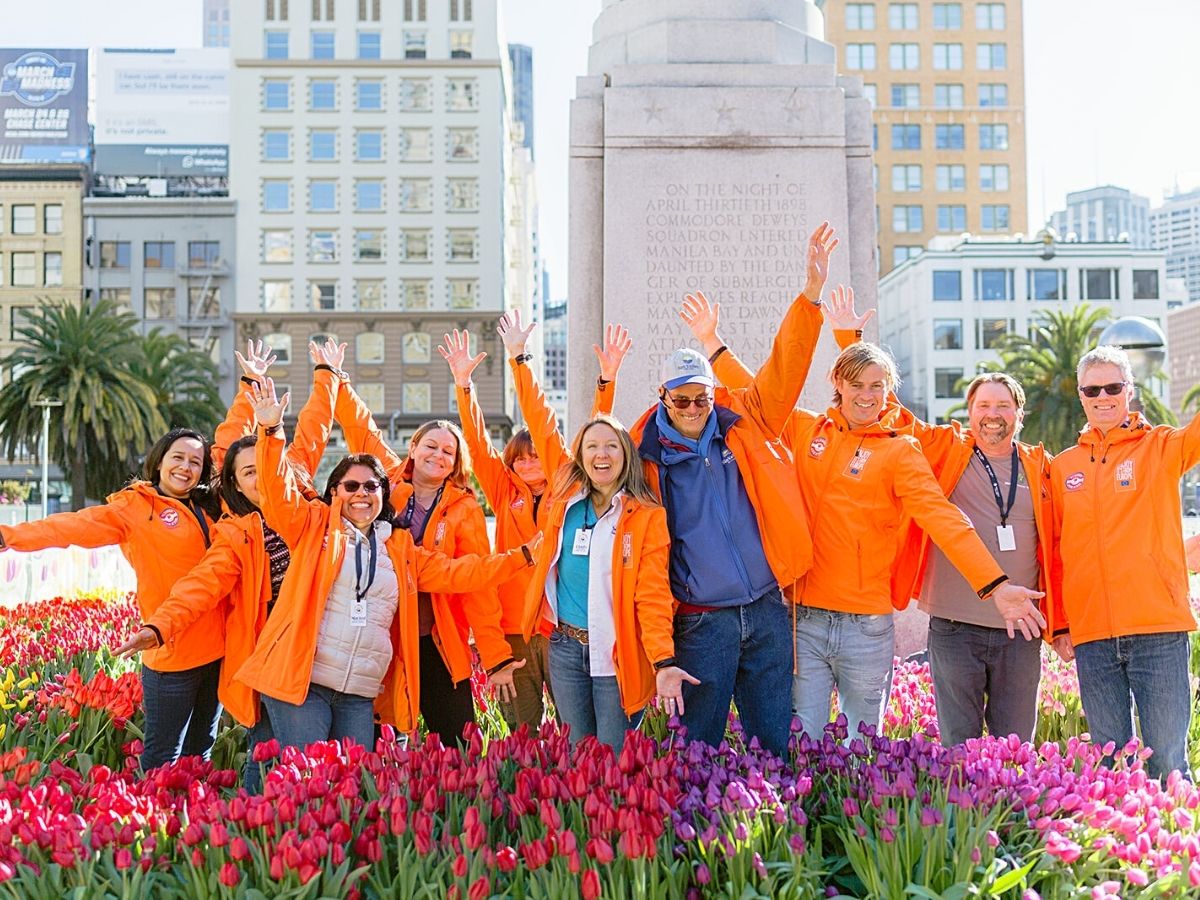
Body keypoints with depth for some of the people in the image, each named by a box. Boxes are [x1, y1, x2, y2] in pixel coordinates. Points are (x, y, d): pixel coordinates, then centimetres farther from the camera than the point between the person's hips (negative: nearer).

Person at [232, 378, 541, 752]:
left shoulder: (399, 547, 17)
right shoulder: (315, 526, 7)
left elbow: (455, 573, 16)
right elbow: (279, 495, -8)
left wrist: (524, 555, 10)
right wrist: (272, 431, -21)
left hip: (362, 695, 4)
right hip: (302, 681, -4)